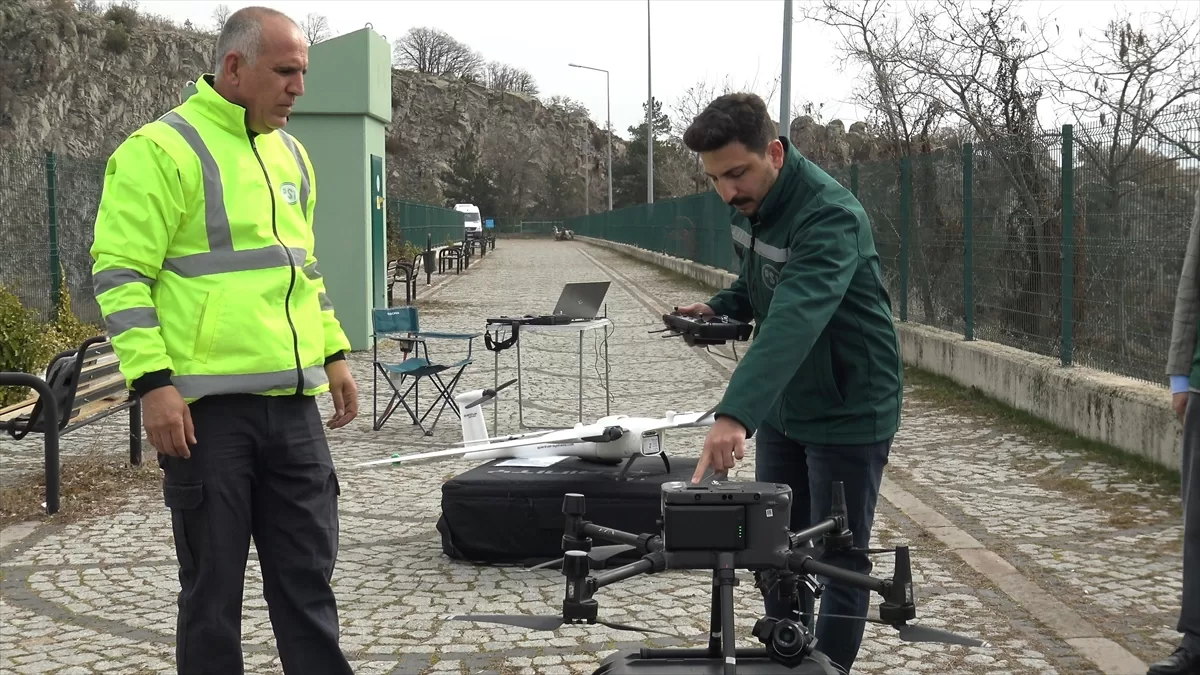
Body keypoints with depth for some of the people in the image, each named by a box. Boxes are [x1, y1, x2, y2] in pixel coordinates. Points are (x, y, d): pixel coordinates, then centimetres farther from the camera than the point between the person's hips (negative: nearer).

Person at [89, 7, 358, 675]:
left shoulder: (290, 152, 16)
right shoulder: (163, 150, -8)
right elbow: (121, 272, -12)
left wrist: (334, 354, 19)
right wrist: (153, 382, -18)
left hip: (294, 401, 7)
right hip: (208, 405, -7)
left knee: (308, 573, 11)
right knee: (214, 582, 5)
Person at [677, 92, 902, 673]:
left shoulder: (830, 216, -29)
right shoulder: (750, 203, -3)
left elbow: (794, 320, -44)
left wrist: (734, 415, -55)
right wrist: (721, 307, -3)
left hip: (848, 413, -8)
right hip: (783, 405, 8)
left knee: (839, 560, 3)